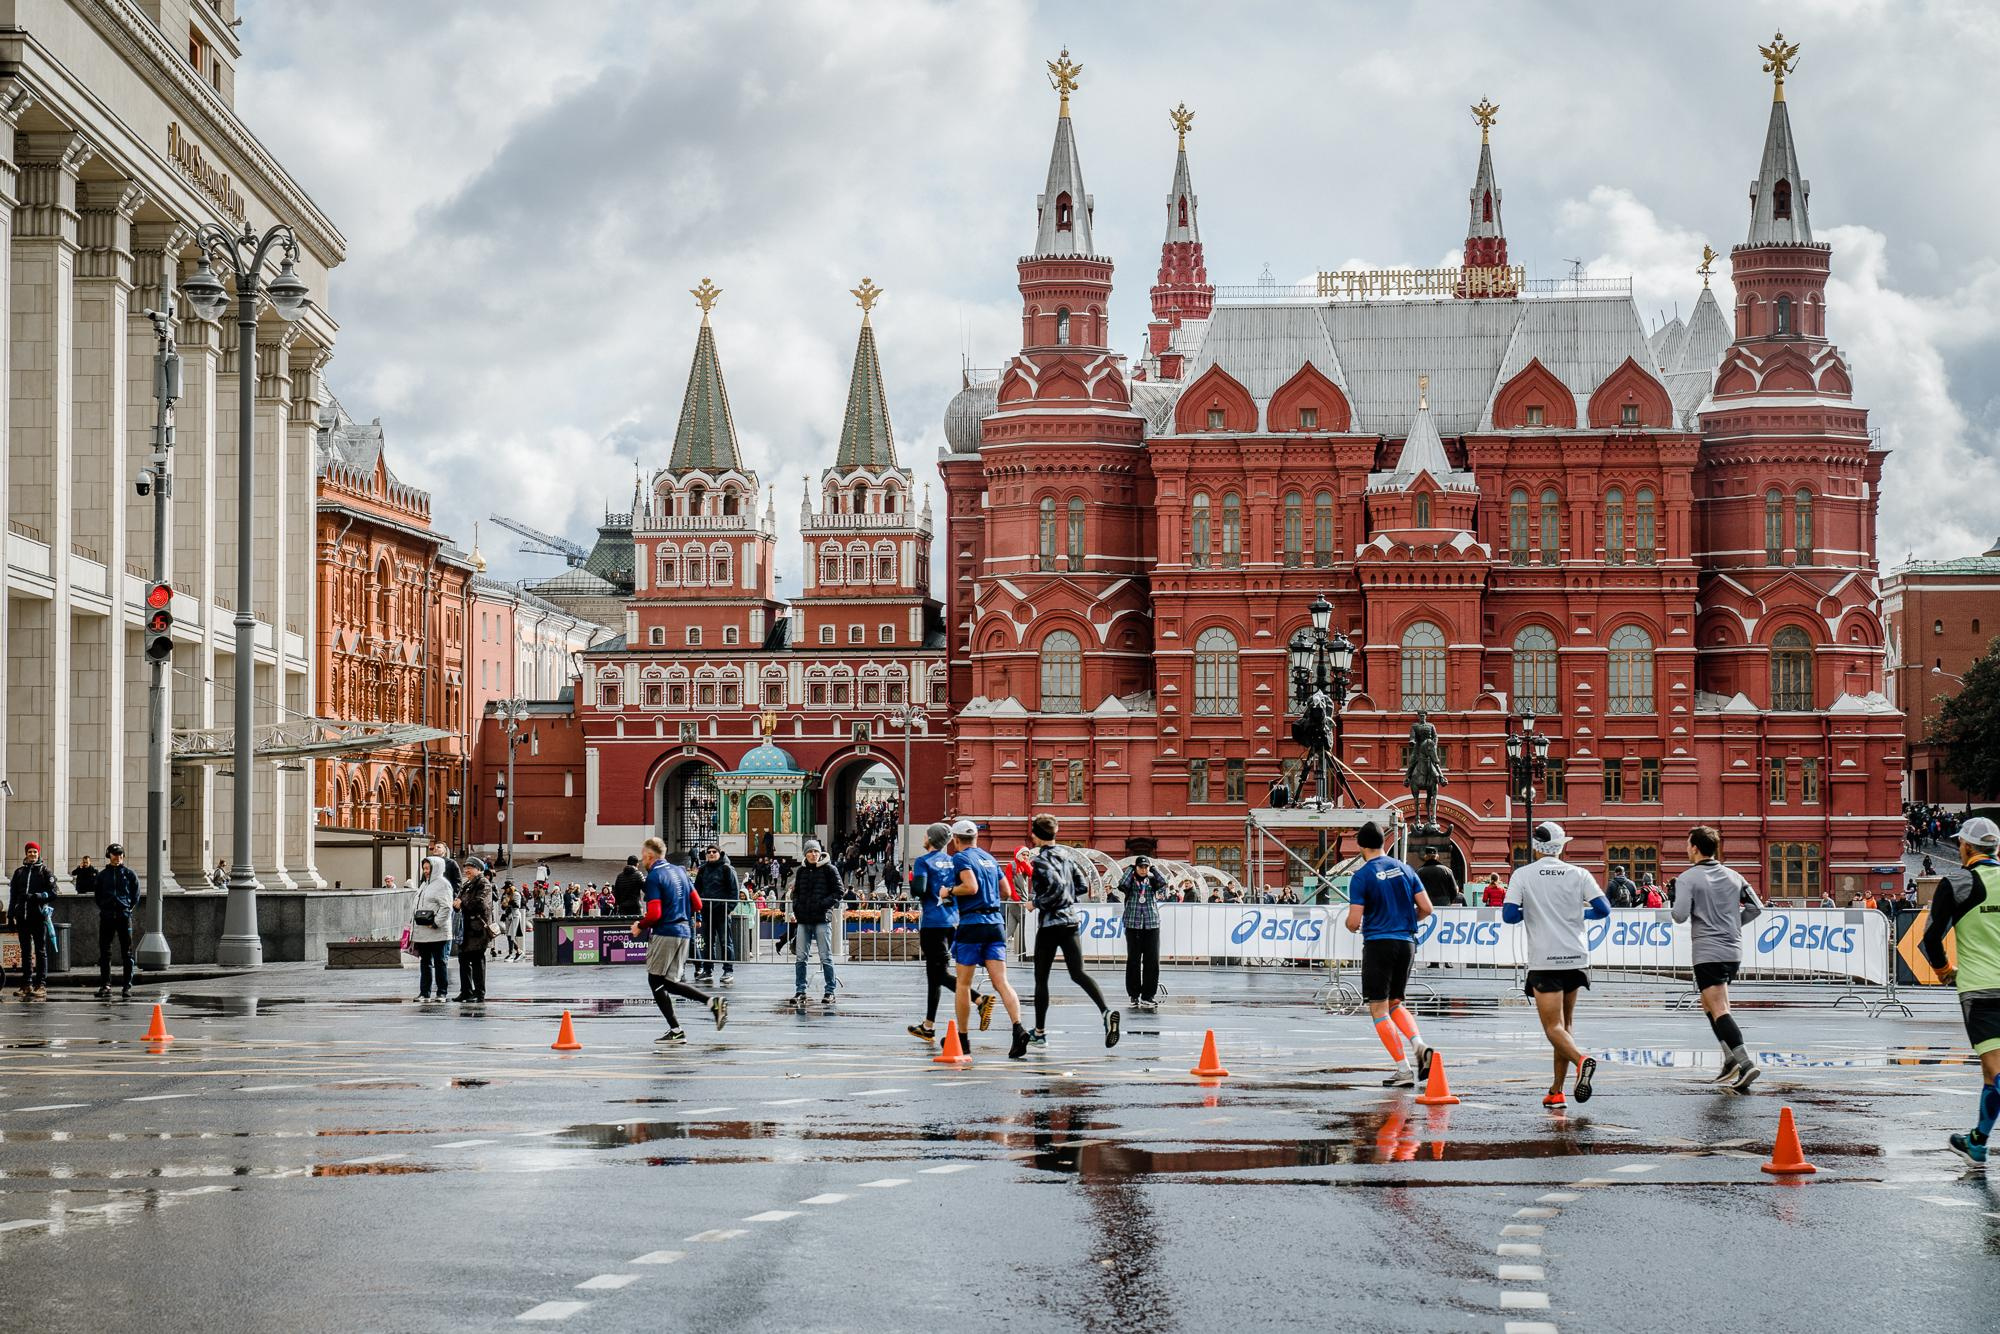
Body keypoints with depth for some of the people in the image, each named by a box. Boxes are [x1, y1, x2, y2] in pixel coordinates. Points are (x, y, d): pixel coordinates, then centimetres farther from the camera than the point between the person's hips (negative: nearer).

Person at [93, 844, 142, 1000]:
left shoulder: (129, 874, 5)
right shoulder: (102, 875, 10)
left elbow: (136, 895, 8)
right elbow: (97, 895, 17)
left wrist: (129, 909, 1)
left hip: (124, 916, -2)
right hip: (106, 917, 2)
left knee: (126, 953, 0)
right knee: (104, 952, 1)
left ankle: (127, 986, 1)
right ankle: (105, 985, 5)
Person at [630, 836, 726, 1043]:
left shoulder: (654, 877, -11)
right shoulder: (679, 871, 14)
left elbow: (654, 914, -18)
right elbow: (696, 904, 15)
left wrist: (640, 926, -1)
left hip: (664, 934, -8)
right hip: (684, 932, 8)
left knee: (655, 981, 3)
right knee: (669, 982, 11)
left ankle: (675, 1030, -2)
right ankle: (712, 1003, -6)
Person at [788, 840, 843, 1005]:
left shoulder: (828, 869, -2)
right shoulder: (802, 871, 12)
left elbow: (840, 892, -4)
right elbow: (796, 891, 22)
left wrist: (824, 904, -14)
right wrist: (796, 907, 5)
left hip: (822, 918, -5)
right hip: (804, 920, 5)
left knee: (826, 957, -1)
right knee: (800, 957, 3)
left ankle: (830, 992, 5)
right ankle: (800, 991, 9)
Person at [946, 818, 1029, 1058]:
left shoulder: (961, 858, -4)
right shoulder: (989, 858, 17)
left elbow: (971, 886, -18)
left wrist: (950, 891, -2)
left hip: (972, 923, -5)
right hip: (996, 923, 5)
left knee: (963, 983, 7)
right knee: (1000, 982, -4)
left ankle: (962, 1038, 13)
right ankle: (1018, 1028, -25)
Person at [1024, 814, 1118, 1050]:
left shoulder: (1039, 860, -13)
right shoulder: (1067, 854, 9)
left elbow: (1056, 885, -26)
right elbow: (1083, 887, 11)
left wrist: (1037, 903, -14)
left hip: (1049, 924, -6)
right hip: (1071, 921, 6)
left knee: (1041, 978, 7)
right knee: (1078, 973, 2)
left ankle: (1039, 1033, 13)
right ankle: (1106, 1011, -22)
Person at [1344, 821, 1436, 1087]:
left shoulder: (1361, 876, -7)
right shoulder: (1405, 869, 7)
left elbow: (1354, 922, -10)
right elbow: (1426, 908, 5)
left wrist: (1351, 925, 14)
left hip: (1378, 943, -5)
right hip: (1406, 943, 5)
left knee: (1379, 1009, 1)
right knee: (1394, 1003, 20)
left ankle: (1404, 1070, -7)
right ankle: (1419, 1046, -5)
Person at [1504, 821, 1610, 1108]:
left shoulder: (1523, 875, -2)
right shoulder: (1579, 875, 3)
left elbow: (1508, 915, -6)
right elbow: (1604, 909, 0)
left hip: (1544, 962, -3)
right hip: (1575, 958, 3)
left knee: (1554, 1027, -6)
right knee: (1565, 1024, 15)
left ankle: (1581, 1059, -35)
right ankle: (1556, 1091, 15)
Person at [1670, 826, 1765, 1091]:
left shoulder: (1687, 878, -7)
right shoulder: (1733, 877, 10)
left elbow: (1680, 915, -14)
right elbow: (1756, 907, 8)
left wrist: (1673, 903, 7)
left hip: (1708, 953, -7)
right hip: (1733, 951, 7)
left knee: (1719, 1010, -10)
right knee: (1709, 1004, 21)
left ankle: (1745, 1063, -24)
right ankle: (1730, 1059, 13)